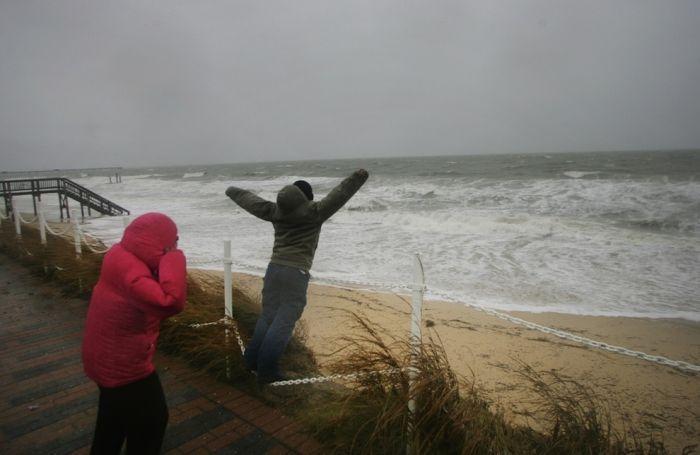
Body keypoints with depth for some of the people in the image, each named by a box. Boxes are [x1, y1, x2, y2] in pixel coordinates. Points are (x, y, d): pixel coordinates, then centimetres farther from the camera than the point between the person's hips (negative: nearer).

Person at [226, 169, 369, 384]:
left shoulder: (275, 211, 10)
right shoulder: (313, 212, -4)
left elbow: (250, 200, 23)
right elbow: (338, 195, -11)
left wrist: (232, 192, 41)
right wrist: (357, 178, -9)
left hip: (274, 268, 6)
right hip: (296, 272, -6)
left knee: (267, 316, 15)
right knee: (284, 322, -2)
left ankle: (252, 360, 24)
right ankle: (266, 370, 1)